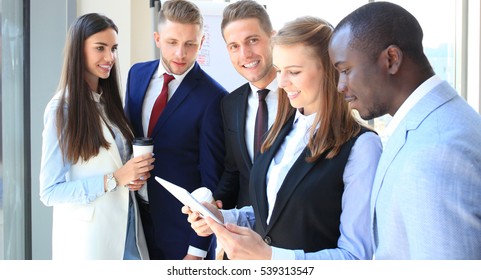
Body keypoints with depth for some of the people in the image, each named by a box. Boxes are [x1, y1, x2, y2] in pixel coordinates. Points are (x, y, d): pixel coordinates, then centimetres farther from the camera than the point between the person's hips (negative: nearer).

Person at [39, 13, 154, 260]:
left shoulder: (110, 102, 6)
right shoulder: (61, 109, -14)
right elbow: (49, 192, -15)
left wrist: (135, 175, -5)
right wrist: (114, 179, -22)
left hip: (127, 228, 6)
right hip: (88, 235, -6)